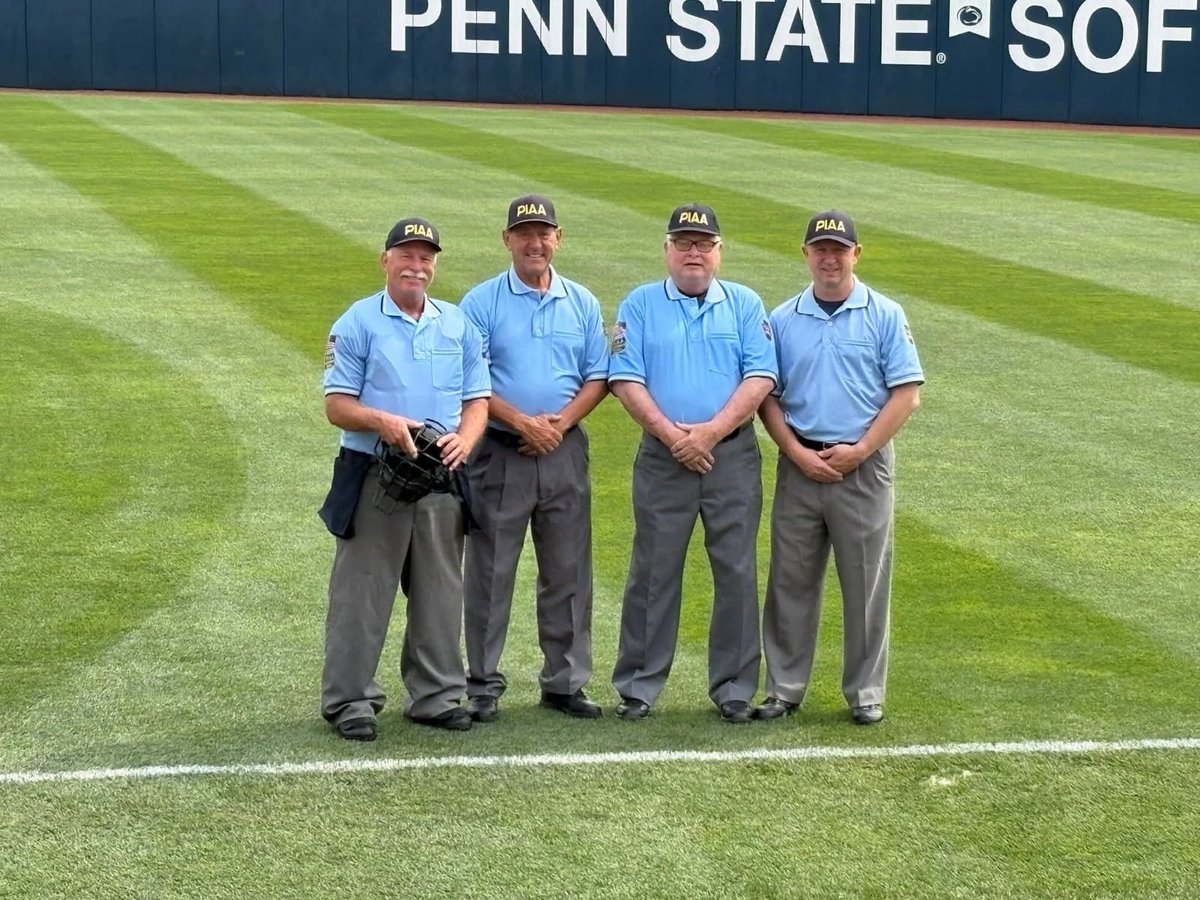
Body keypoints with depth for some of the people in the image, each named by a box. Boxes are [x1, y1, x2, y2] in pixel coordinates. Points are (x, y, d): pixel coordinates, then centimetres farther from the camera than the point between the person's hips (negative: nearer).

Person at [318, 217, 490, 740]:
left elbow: (477, 399, 10)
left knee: (440, 593, 10)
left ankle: (436, 696, 19)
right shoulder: (357, 323, 0)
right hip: (374, 477, -4)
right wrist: (381, 421, -24)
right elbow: (337, 405, -5)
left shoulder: (459, 325, 12)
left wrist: (464, 440, -11)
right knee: (362, 593, -2)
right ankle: (349, 700, 4)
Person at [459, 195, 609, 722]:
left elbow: (598, 378, 8)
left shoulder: (582, 303, 10)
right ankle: (483, 685, 7)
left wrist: (560, 422, -8)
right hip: (500, 453, -3)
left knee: (568, 573, 7)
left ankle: (565, 682, 16)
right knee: (490, 573, 0)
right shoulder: (482, 302, 0)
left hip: (565, 451, 3)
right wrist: (522, 421, -17)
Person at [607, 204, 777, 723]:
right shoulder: (640, 305, 7)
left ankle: (734, 688, 9)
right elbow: (625, 380, -2)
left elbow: (760, 378, -2)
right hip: (661, 459, -1)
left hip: (733, 456, 1)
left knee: (737, 572, 2)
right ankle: (638, 686, 9)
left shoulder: (745, 306, 8)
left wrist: (710, 431, -14)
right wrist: (672, 434, -13)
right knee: (653, 572, 2)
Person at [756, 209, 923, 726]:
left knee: (867, 584, 2)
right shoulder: (782, 320, 8)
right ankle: (785, 689, 13)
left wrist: (859, 450, -11)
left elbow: (907, 394, -3)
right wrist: (798, 453, -8)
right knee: (792, 582, 5)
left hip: (865, 466, -2)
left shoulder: (886, 316, 1)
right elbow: (767, 396, 7)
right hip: (800, 465, 2)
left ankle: (865, 693, 11)